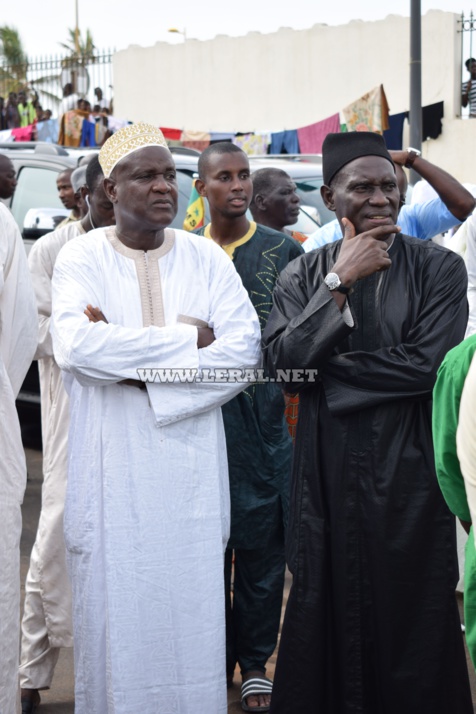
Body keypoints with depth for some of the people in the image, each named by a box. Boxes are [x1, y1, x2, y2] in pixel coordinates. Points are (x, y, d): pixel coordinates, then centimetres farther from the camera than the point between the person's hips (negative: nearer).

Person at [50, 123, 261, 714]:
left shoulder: (207, 258, 6)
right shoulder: (82, 257, 0)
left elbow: (243, 349, -6)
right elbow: (74, 346, -18)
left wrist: (135, 362, -13)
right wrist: (184, 339, -12)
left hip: (190, 463, 2)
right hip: (110, 463, -1)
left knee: (191, 603, 5)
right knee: (115, 605, 3)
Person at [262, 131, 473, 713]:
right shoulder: (302, 276, 7)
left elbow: (425, 364, -12)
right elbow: (281, 360, -7)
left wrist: (325, 370, -7)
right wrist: (340, 282, -11)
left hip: (408, 469, -2)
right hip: (327, 472, 2)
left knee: (410, 617, 3)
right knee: (327, 614, 7)